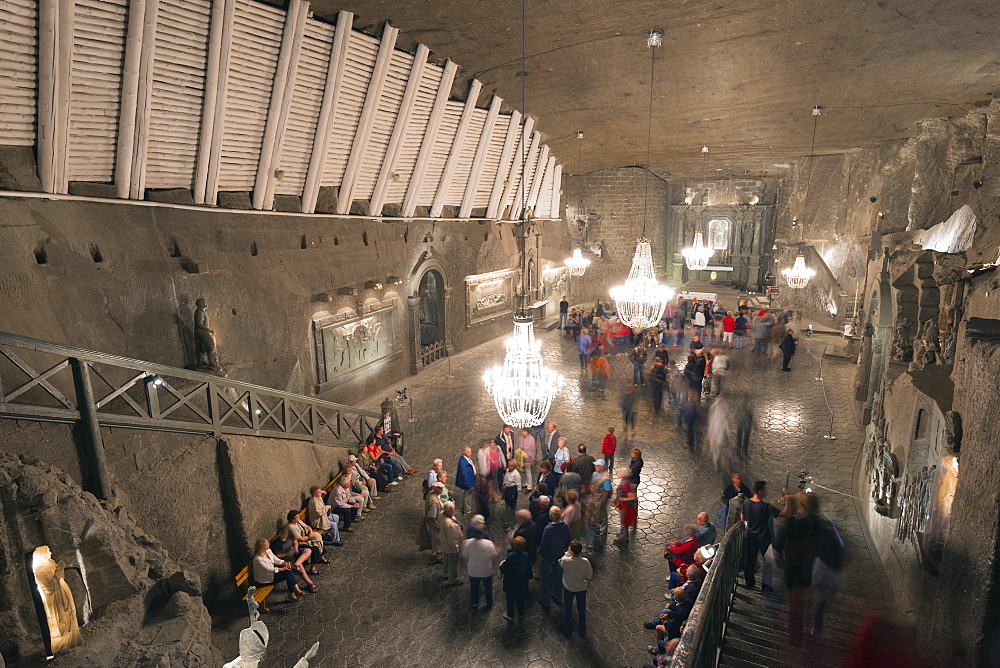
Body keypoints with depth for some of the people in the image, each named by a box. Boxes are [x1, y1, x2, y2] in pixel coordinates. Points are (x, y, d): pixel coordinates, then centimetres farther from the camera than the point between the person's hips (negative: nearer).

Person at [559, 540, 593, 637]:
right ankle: (582, 631, 42)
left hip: (568, 589, -1)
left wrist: (567, 553, -9)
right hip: (581, 589, 1)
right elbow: (589, 577, -16)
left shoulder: (565, 561, -31)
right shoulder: (585, 562, -28)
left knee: (567, 610, 22)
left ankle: (567, 631, 39)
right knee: (582, 610, 24)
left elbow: (560, 562, -6)